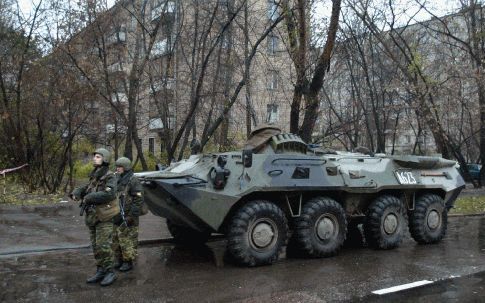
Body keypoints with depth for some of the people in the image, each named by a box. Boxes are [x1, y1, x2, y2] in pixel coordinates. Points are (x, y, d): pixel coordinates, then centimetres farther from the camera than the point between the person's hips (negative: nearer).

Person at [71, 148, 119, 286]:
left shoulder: (110, 177, -12)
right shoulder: (94, 177, 12)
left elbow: (109, 194, -27)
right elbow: (84, 188, 19)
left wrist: (89, 197, -21)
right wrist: (76, 193, -4)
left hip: (104, 218, -8)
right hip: (92, 218, 8)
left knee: (104, 247, -7)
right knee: (96, 247, 12)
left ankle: (110, 272, 6)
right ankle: (100, 271, 23)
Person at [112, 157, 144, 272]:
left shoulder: (133, 181, -13)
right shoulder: (118, 181, 13)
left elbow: (138, 201, -17)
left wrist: (131, 217, -20)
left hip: (128, 219, -8)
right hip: (117, 218, 8)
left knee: (128, 241, -2)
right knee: (116, 241, 13)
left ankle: (128, 262, 9)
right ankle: (119, 260, 26)